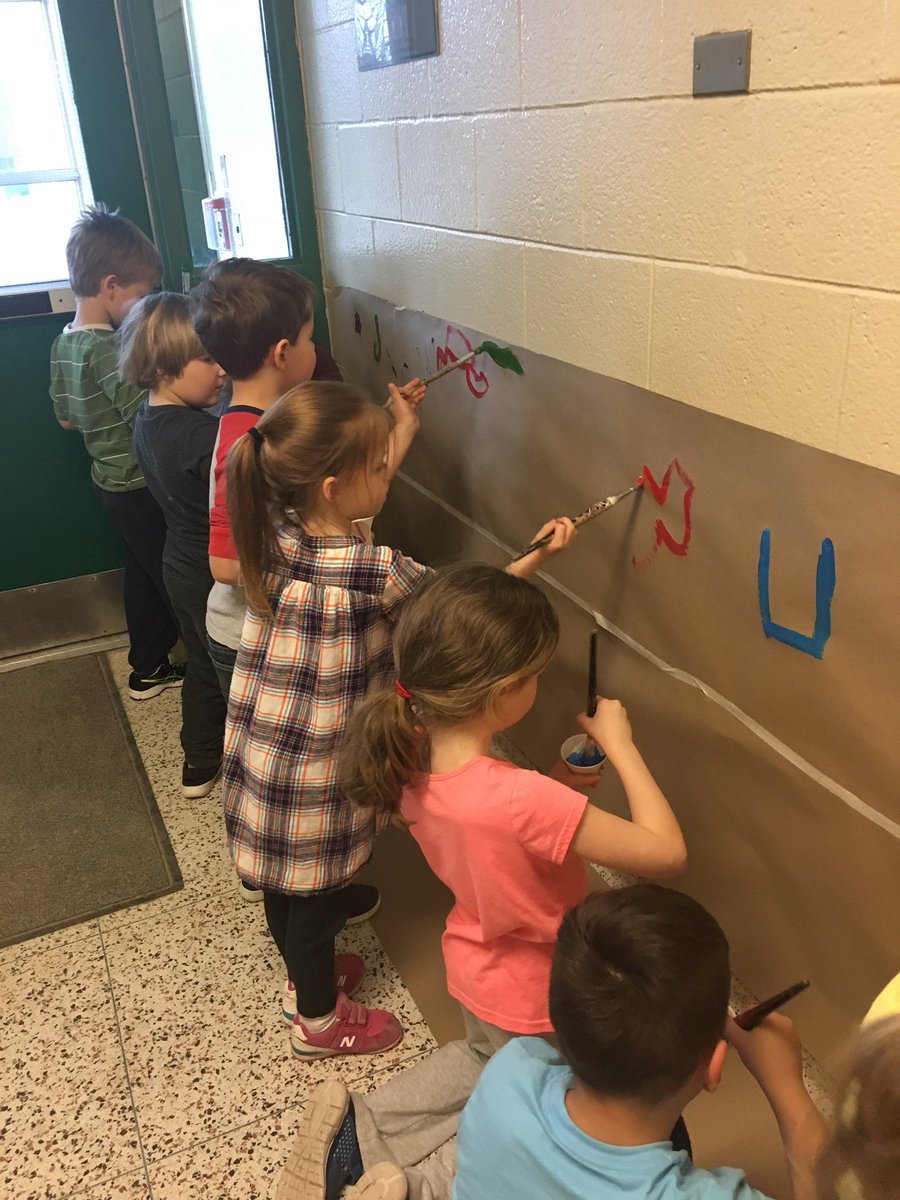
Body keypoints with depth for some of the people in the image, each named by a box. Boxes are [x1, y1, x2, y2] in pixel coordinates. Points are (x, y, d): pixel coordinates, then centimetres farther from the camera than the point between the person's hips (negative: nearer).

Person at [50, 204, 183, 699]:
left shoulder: (64, 344, 3)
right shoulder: (109, 349, -25)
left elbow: (66, 418, 14)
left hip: (110, 481, 9)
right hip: (140, 486, -9)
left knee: (144, 573, 21)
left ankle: (147, 667, 34)